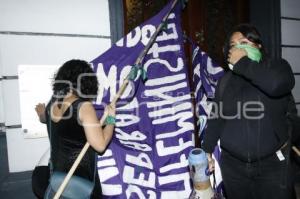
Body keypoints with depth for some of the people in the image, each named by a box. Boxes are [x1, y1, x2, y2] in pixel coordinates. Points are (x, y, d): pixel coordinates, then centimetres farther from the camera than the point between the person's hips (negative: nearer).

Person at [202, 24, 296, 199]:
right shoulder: (226, 80, 6)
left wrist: (242, 63, -16)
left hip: (273, 163, -2)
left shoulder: (277, 66, -2)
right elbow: (216, 118, 8)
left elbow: (276, 84, -27)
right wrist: (207, 150, 5)